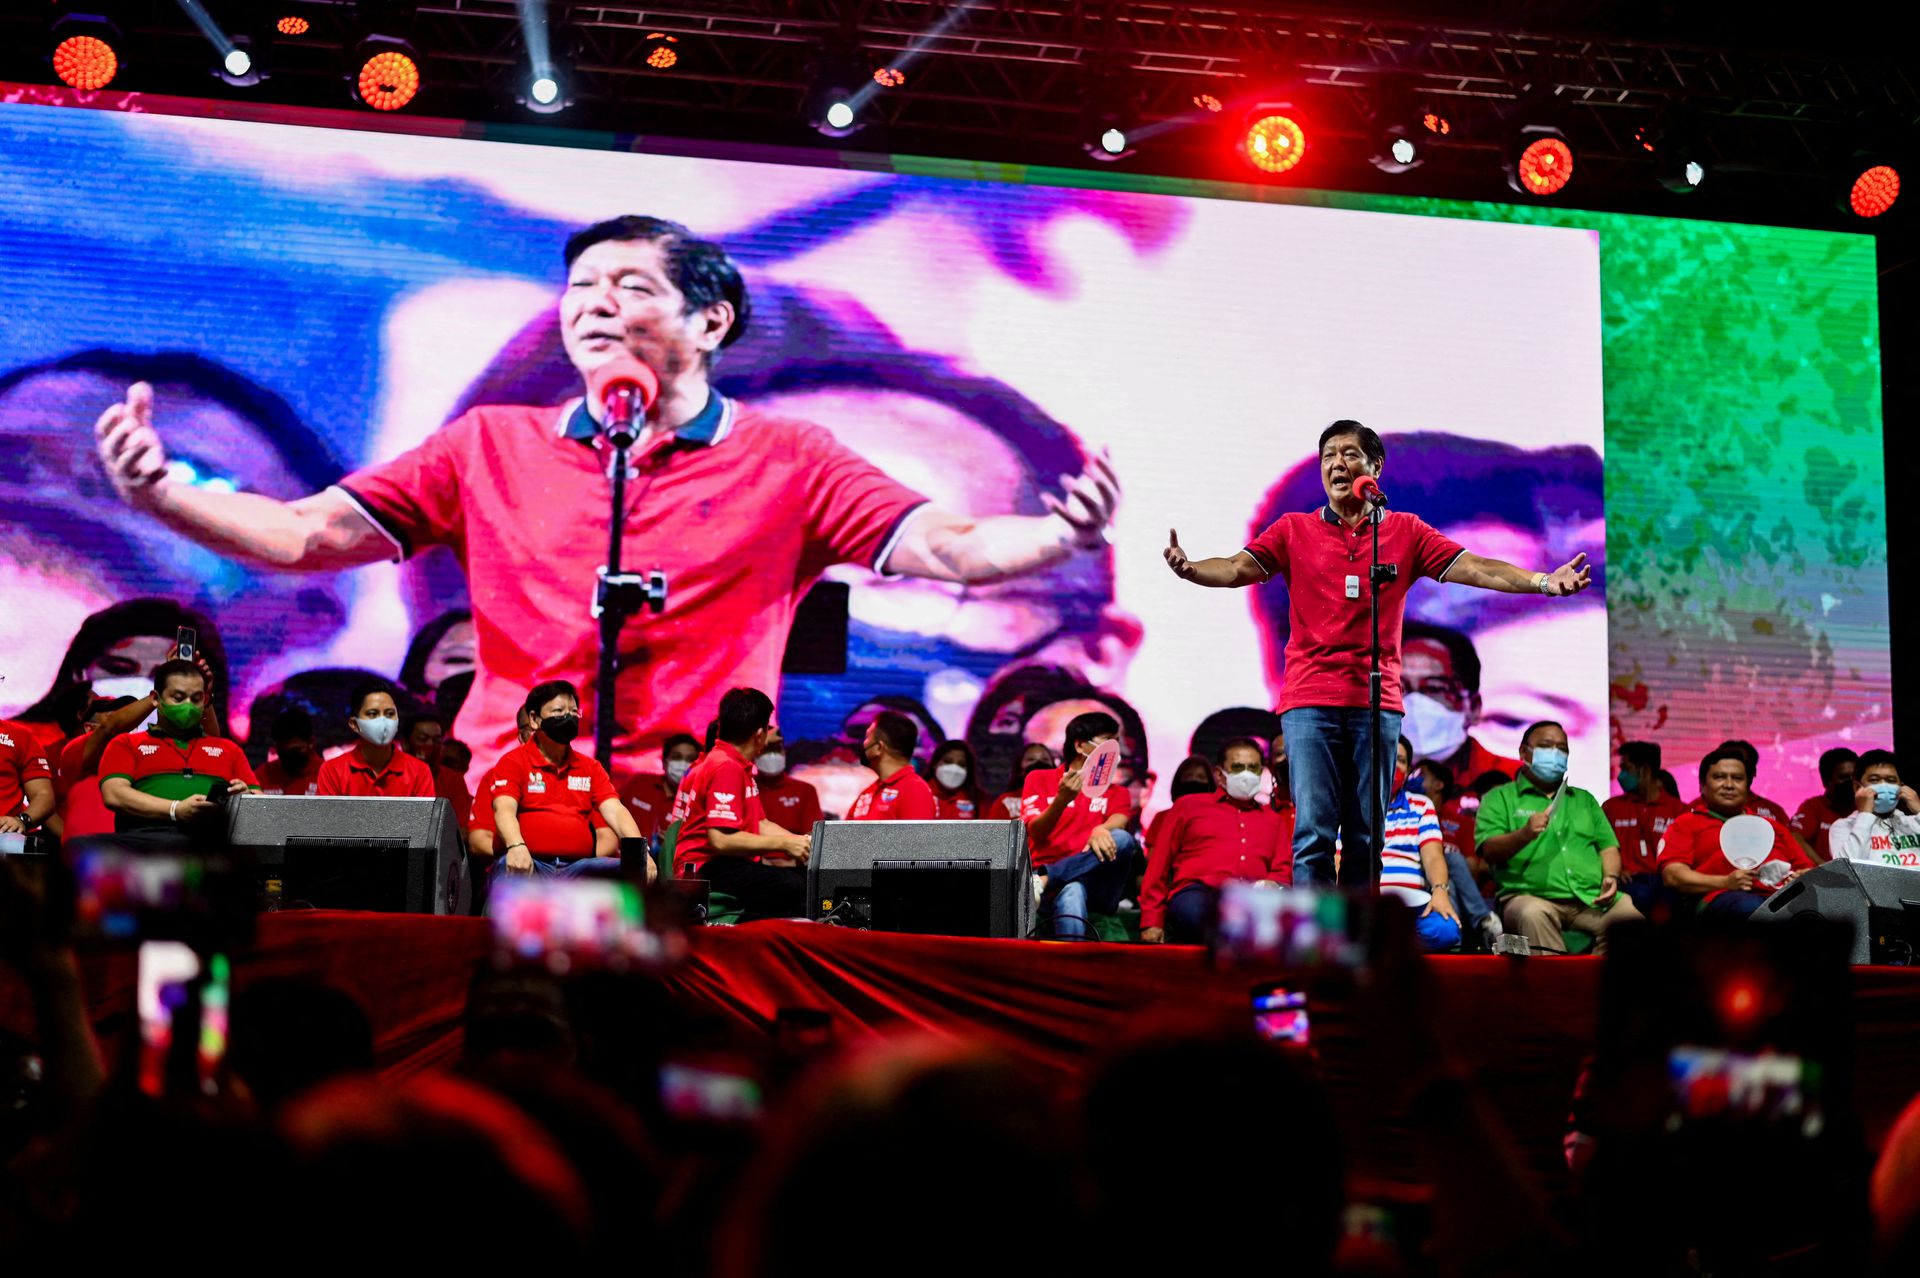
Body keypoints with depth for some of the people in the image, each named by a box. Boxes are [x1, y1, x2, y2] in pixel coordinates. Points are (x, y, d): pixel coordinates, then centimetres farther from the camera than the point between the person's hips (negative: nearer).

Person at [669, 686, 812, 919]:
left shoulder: (739, 766, 20)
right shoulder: (726, 768, -13)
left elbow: (761, 825, 19)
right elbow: (721, 840, -22)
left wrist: (803, 842, 3)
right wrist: (783, 843, -15)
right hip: (705, 870, -10)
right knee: (792, 886, -31)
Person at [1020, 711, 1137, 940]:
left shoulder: (1116, 792, 22)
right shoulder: (1040, 779, 14)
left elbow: (1117, 823, -3)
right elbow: (1036, 834, -2)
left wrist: (1101, 831, -30)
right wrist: (1062, 799, -23)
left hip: (1097, 888, 3)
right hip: (1051, 878, -3)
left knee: (1122, 839, -31)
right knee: (1071, 892, -42)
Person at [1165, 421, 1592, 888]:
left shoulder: (1406, 531, 10)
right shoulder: (1293, 530, 9)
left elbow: (1473, 568, 3)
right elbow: (1238, 568, -3)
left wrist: (1544, 582, -10)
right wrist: (1189, 569, -24)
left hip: (1377, 702, 1)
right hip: (1310, 700, -1)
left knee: (1366, 837, 4)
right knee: (1313, 832, -8)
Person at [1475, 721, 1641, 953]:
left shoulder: (1584, 799, 31)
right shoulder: (1500, 798, 14)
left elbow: (1608, 845, 23)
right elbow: (1489, 851, 0)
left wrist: (1611, 877, 1)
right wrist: (1524, 835, -21)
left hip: (1593, 900, 4)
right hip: (1531, 896, -4)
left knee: (1638, 914, -26)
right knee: (1533, 914, -40)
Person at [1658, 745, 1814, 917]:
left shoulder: (1772, 825, 36)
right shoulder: (1687, 824, 21)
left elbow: (1807, 869, 28)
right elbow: (1672, 875, 5)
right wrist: (1726, 882, -9)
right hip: (1724, 896, -4)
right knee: (1753, 907, -42)